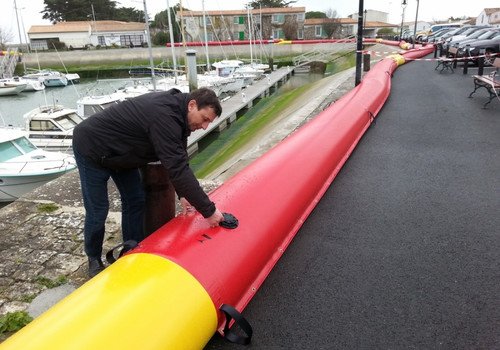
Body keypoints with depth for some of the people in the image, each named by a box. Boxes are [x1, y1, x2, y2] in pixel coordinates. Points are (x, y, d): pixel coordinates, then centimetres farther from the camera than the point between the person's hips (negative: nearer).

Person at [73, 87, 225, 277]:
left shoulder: (175, 107, -7)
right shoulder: (164, 115, -37)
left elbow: (179, 159, -2)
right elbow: (177, 169, -40)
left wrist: (183, 194, -13)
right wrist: (208, 210, -36)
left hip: (119, 152, 9)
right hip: (91, 148, -9)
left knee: (135, 201, 8)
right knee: (98, 211, 0)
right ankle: (94, 260, 23)